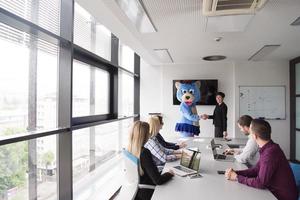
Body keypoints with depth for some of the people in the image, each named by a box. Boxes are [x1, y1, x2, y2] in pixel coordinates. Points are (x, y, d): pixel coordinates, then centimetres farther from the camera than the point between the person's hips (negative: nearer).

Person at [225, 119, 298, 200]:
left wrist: (237, 178, -16)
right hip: (275, 191, 7)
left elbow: (260, 183, -26)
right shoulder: (269, 148, 0)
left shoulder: (270, 152, -29)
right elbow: (256, 170, 6)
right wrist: (235, 173, -7)